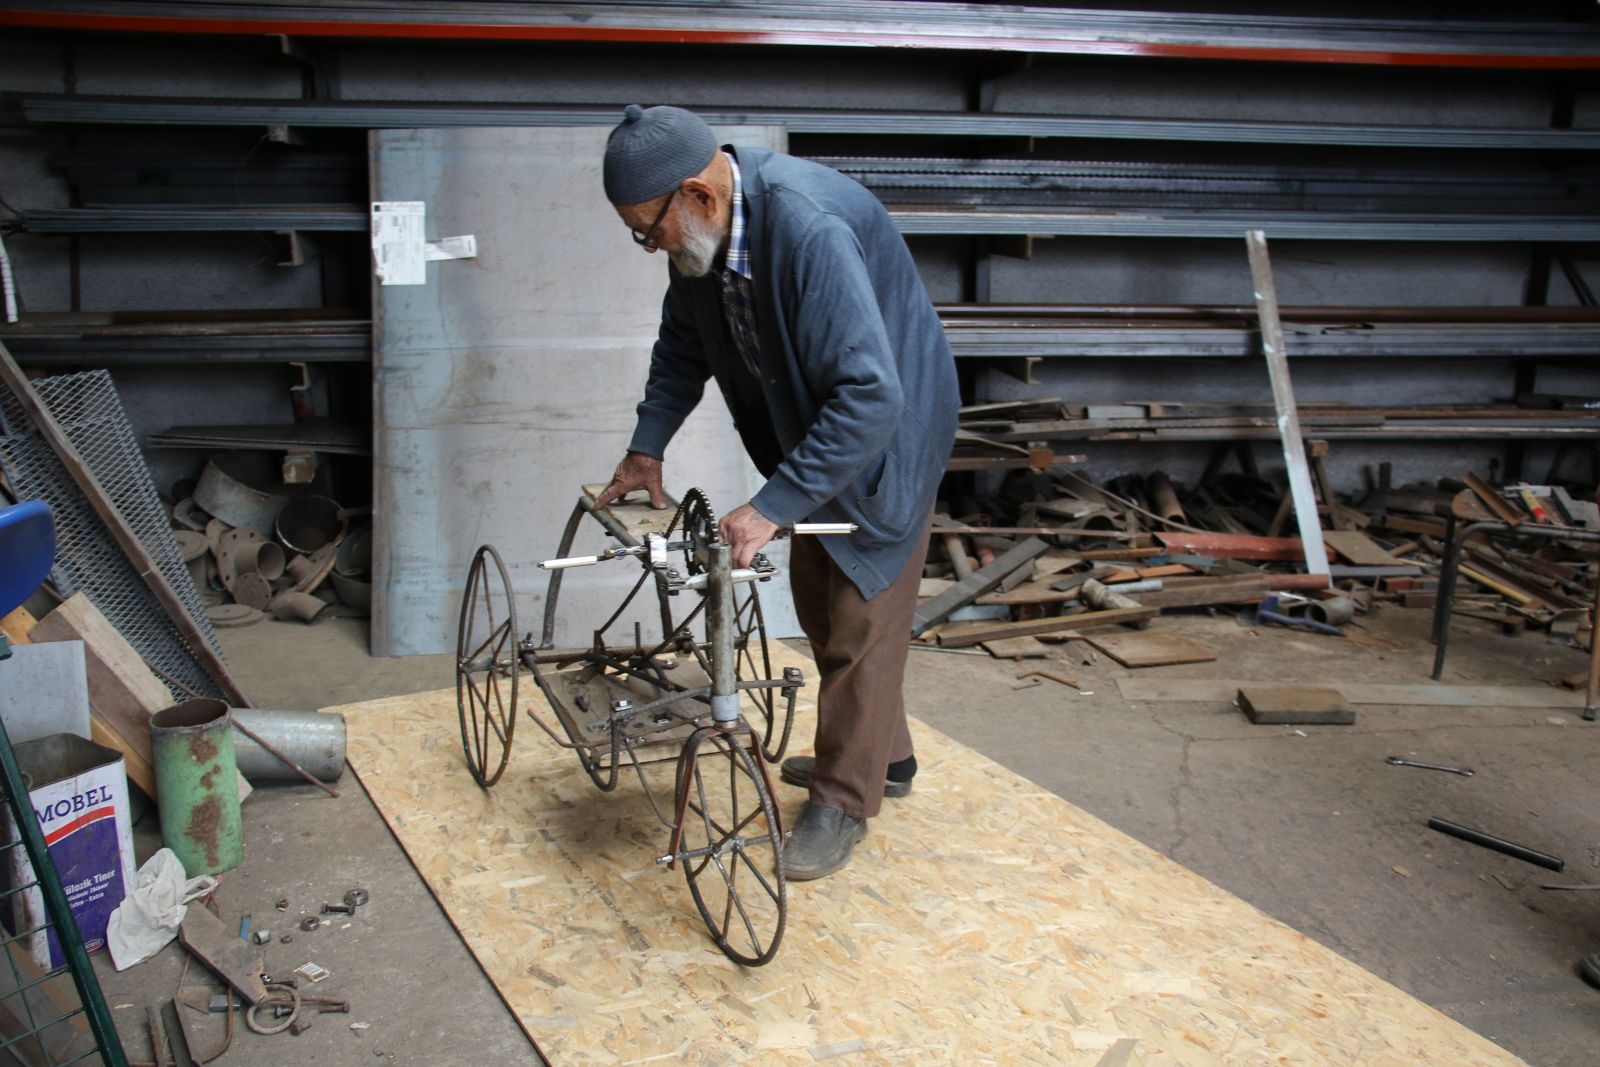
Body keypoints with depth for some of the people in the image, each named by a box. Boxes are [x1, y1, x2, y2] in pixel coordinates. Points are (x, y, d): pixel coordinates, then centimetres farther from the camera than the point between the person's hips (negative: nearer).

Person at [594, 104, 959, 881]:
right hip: (810, 426, 9)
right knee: (817, 598, 18)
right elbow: (684, 343, 8)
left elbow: (871, 398, -39)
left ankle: (844, 801, 16)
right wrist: (646, 447, 0)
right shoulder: (701, 229, -10)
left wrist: (771, 508, -38)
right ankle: (883, 755, 36)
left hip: (882, 432, -9)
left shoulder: (808, 228, -37)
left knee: (860, 617, -1)